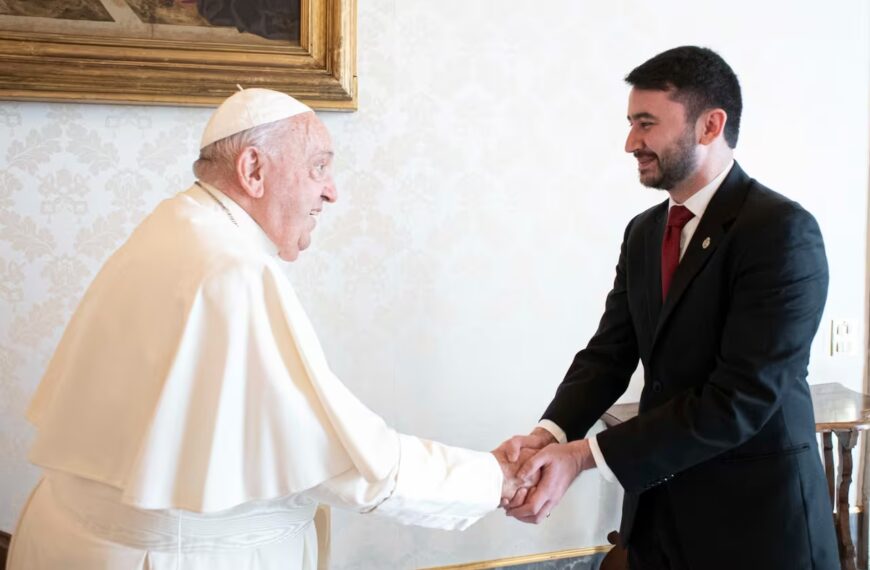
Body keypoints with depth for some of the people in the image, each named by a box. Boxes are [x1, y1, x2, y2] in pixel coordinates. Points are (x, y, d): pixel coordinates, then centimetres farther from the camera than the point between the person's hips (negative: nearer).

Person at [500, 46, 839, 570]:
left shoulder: (781, 231, -17)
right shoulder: (644, 232, 8)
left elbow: (743, 398, -23)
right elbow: (610, 353, 4)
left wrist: (584, 454, -24)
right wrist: (548, 435, -16)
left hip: (756, 515, -6)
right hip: (659, 508, 6)